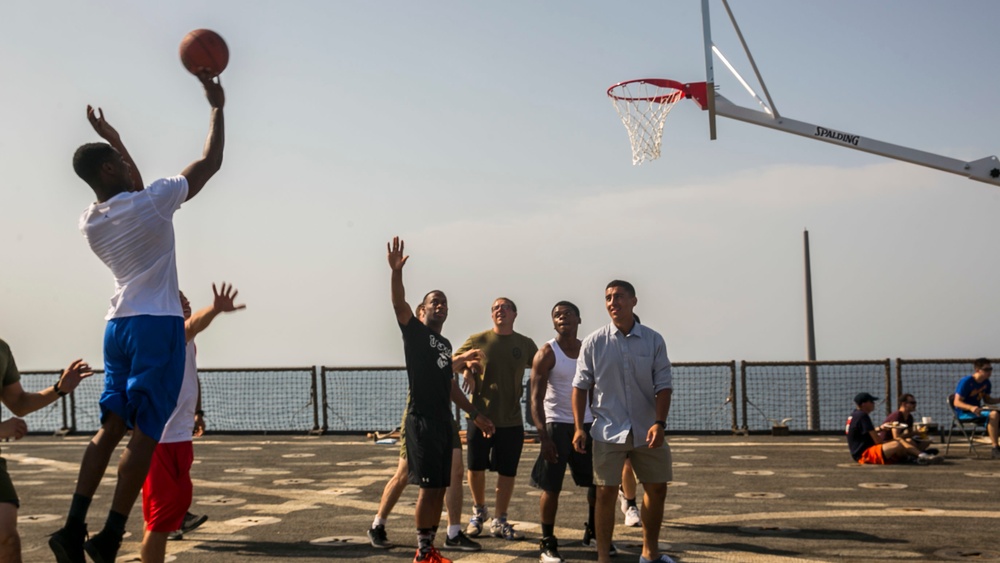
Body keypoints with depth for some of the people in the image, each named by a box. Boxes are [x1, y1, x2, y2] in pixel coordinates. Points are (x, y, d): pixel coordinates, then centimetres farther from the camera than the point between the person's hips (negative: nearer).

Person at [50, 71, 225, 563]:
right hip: (157, 326, -7)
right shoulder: (151, 203, -12)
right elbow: (210, 162, -4)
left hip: (118, 325, 7)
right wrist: (217, 107, 8)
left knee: (111, 427, 12)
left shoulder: (90, 222, 7)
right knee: (144, 435, -4)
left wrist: (113, 139, 33)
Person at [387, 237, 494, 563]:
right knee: (429, 487, -9)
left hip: (443, 421, 8)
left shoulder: (445, 344, 19)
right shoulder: (415, 332, -2)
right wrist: (396, 271, -37)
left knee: (440, 488, 9)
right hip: (421, 420, -8)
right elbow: (399, 303, -21)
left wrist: (474, 414, 27)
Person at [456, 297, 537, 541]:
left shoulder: (525, 344, 3)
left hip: (511, 419, 1)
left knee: (507, 472, 5)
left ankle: (499, 521, 20)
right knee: (476, 468, 6)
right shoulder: (477, 341, -2)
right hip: (480, 415, -1)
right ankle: (478, 511, 32)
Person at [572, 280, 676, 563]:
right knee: (606, 492, -3)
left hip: (647, 431, 2)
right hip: (608, 431, -2)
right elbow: (581, 386, 0)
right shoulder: (594, 342, -4)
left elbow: (663, 385, -2)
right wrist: (579, 427, -7)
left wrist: (659, 423, -15)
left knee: (657, 489, 11)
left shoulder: (653, 340, -1)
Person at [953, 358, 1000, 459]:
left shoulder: (986, 383, 7)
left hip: (977, 411, 8)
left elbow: (987, 400, 22)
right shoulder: (966, 382, -16)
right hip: (963, 413, -8)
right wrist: (971, 408, -37)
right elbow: (957, 402, -19)